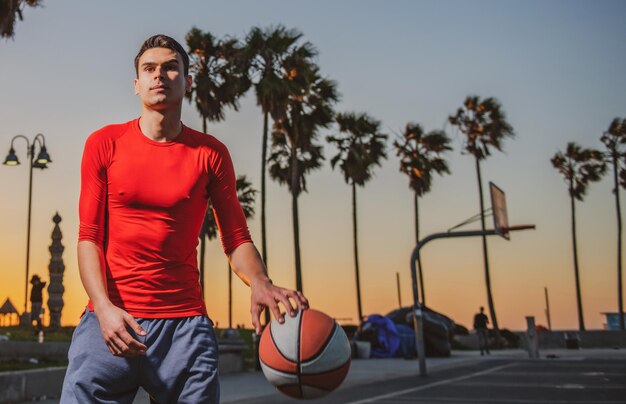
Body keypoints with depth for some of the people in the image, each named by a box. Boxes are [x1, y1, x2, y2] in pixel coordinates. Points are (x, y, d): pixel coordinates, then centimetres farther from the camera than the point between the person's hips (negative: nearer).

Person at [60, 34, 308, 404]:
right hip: (112, 317, 0)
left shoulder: (210, 153, 4)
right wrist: (104, 307, -13)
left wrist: (260, 284, -19)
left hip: (186, 322, 1)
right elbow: (89, 236, 1)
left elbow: (237, 238, 2)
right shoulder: (105, 144, 4)